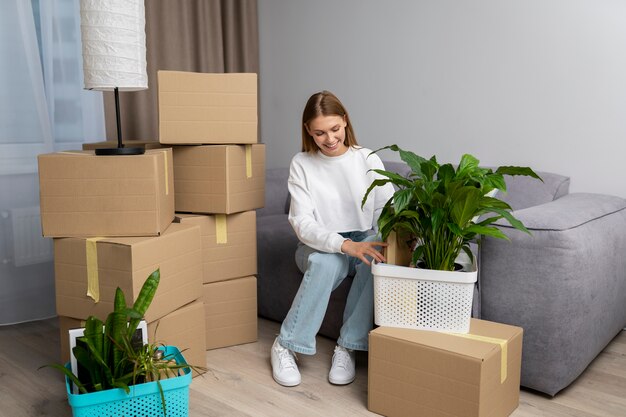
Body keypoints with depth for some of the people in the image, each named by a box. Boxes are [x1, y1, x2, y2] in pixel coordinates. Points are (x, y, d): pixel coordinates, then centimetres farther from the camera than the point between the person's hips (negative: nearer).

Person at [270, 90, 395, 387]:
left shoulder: (367, 159, -2)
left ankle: (348, 346, -20)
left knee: (379, 256, -33)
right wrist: (346, 245, -33)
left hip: (363, 239, 2)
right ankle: (286, 346, -17)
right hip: (319, 245, -1)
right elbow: (302, 223, -16)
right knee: (327, 263, -36)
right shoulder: (301, 164, -6)